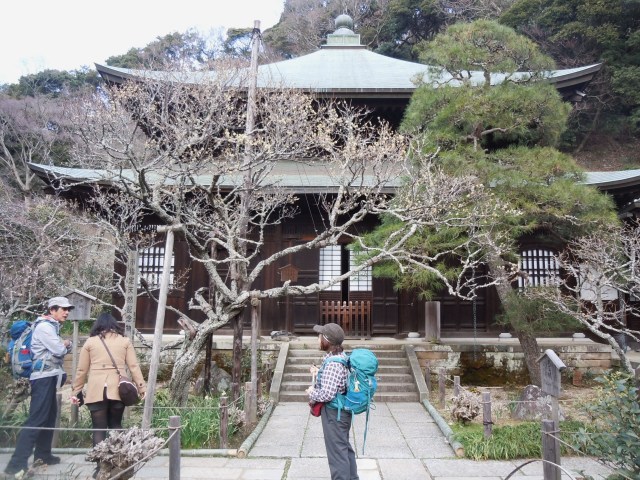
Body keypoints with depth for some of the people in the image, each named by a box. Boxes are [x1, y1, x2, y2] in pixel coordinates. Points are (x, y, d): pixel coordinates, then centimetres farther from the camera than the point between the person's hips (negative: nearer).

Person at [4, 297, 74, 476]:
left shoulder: (52, 326, 17)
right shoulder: (44, 326, -14)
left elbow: (62, 349, 17)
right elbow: (59, 350, -19)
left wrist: (66, 344, -5)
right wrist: (65, 345, 3)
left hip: (49, 376, 10)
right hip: (44, 377, -10)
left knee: (50, 415, 16)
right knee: (36, 418, -13)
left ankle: (42, 454, 26)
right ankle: (17, 463, -14)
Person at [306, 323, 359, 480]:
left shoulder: (333, 363, -25)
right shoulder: (340, 356, 3)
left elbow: (327, 394, -29)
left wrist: (312, 393, -11)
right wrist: (319, 373, 9)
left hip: (334, 412, -10)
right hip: (342, 409, 10)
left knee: (337, 452, 3)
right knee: (345, 448, 22)